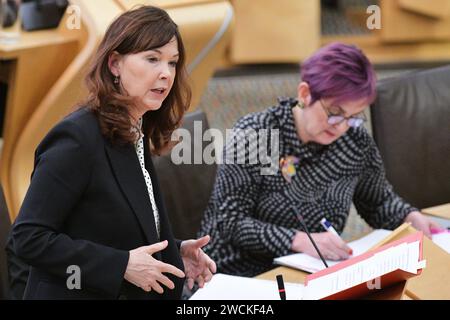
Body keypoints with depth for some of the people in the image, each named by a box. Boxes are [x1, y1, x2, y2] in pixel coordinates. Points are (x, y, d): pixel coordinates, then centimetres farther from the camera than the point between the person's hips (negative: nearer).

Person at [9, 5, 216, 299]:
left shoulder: (136, 138, 6)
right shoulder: (78, 137, -19)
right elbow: (29, 237, -22)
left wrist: (175, 252, -2)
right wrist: (123, 265, -25)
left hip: (138, 292, 8)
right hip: (79, 292, -8)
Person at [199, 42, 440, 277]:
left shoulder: (356, 141, -2)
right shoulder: (253, 136, -15)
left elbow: (378, 202, 15)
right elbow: (230, 222, -18)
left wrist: (410, 217, -6)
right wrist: (299, 241, -30)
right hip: (241, 273, -4)